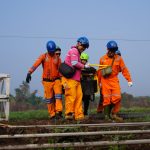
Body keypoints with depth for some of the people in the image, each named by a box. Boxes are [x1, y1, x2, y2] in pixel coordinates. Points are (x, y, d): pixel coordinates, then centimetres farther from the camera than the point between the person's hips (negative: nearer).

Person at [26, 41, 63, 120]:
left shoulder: (58, 58, 5)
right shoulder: (43, 56, -2)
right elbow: (36, 64, -16)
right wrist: (29, 73, -31)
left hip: (56, 80, 1)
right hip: (47, 81, -1)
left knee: (58, 95, -16)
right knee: (49, 98, 3)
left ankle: (58, 112, -17)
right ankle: (52, 114, 11)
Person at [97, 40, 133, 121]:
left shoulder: (118, 58, 3)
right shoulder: (102, 59, 5)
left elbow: (124, 69, 1)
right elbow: (100, 71, 14)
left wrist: (129, 80, -4)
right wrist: (99, 82, 19)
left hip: (114, 80, 0)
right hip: (105, 81, 0)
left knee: (117, 97, -10)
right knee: (106, 99, 0)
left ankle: (114, 114, 5)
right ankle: (107, 115, 8)